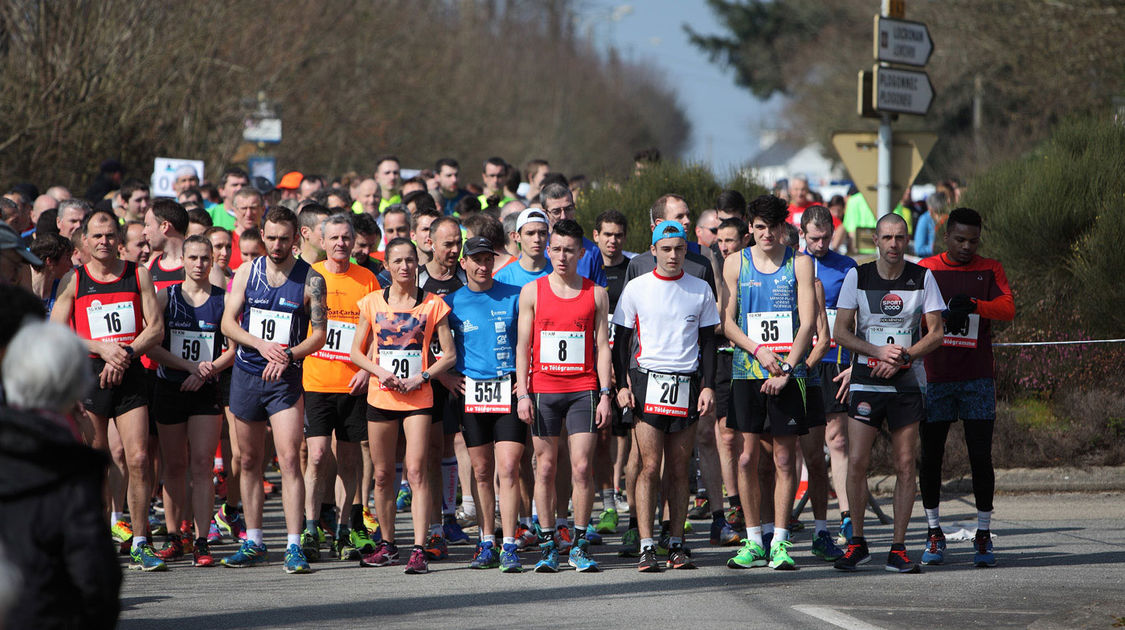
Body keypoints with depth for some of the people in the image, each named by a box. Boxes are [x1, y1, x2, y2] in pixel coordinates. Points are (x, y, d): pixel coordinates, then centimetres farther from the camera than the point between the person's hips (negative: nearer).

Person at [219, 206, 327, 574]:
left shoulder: (311, 281, -3)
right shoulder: (246, 273, 4)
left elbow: (319, 334, -3)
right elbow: (228, 323, 0)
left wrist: (288, 355, -19)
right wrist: (262, 345, -16)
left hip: (286, 378, -3)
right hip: (246, 374, 3)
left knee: (289, 459, -13)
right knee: (250, 461, 10)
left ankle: (293, 547, -15)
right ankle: (253, 543, 19)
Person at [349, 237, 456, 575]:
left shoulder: (432, 304, 1)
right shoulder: (372, 303, 6)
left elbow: (449, 354, 3)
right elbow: (356, 351, 11)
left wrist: (421, 377, -11)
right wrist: (379, 371, -7)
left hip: (417, 398, -3)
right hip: (381, 396, 3)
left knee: (416, 471, -12)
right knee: (383, 474, 9)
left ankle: (419, 550, -16)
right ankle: (387, 545, 22)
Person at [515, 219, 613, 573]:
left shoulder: (596, 294, 6)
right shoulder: (532, 292, 6)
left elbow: (602, 346, 7)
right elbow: (523, 345, 6)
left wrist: (605, 395, -1)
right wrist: (522, 393, -3)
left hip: (583, 389, 0)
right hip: (543, 390, 0)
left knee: (581, 467, -7)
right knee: (545, 467, 1)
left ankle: (580, 546, 1)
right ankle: (548, 546, 6)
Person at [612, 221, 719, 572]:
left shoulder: (700, 290, 8)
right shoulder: (636, 289, 4)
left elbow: (708, 342, 11)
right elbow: (622, 340, 7)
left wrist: (708, 386, 0)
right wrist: (622, 385, -4)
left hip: (687, 385, 2)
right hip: (648, 382, -2)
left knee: (679, 469, 3)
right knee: (650, 466, -8)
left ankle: (677, 544, 7)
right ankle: (646, 547, -10)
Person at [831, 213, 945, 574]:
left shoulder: (922, 277, 2)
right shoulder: (857, 277, 2)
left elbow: (935, 333, 2)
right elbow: (840, 332, 1)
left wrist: (902, 356, -12)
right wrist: (878, 351, -13)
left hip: (908, 382, 0)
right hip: (866, 380, 0)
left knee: (904, 466, 0)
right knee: (856, 462, -9)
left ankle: (898, 548, 6)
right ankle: (857, 543, 4)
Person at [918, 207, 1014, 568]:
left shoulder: (990, 271, 8)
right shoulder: (925, 270, 8)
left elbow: (1007, 309, -6)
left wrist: (973, 305, -24)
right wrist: (943, 315, -19)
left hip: (978, 378, 0)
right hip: (935, 376, 0)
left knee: (981, 455, -4)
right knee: (931, 455, 2)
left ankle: (983, 534, 2)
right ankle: (934, 533, 13)